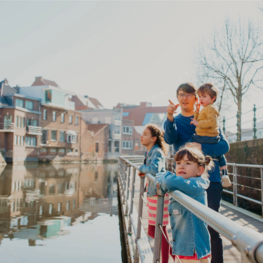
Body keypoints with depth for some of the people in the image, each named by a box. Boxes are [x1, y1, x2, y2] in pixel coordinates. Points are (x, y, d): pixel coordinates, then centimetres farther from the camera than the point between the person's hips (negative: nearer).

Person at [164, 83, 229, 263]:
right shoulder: (174, 121, 9)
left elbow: (224, 146, -5)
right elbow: (169, 139, -15)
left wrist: (202, 147, -21)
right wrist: (170, 118, -34)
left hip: (210, 179, -2)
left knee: (212, 227, -3)